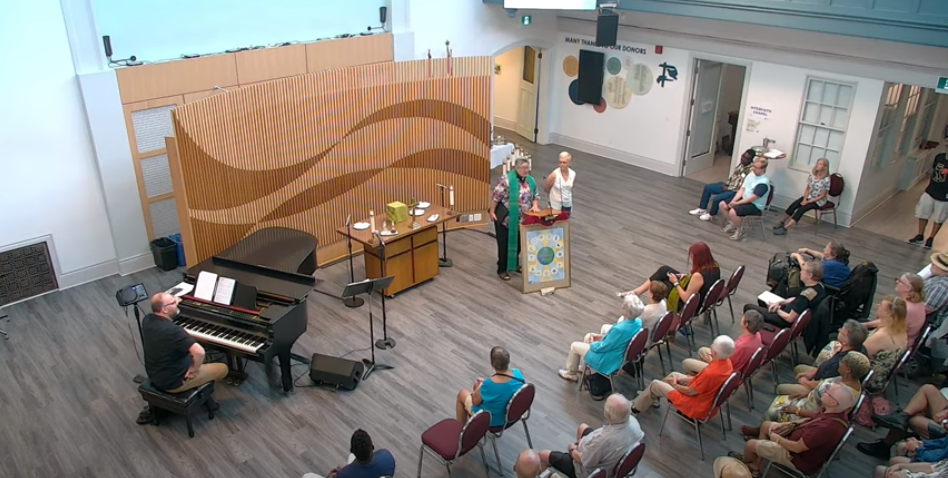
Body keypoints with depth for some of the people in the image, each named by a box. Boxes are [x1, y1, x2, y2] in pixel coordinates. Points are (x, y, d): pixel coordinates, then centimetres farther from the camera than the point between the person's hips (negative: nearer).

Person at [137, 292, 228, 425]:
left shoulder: (147, 320, -8)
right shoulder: (173, 330, -32)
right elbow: (199, 352, -40)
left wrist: (174, 301, 10)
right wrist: (194, 370, -23)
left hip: (155, 375, 7)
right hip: (173, 382, -7)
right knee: (223, 369, 6)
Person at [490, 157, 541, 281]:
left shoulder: (531, 181, 4)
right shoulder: (506, 179, -17)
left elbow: (535, 196, 13)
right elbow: (495, 196, -15)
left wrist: (535, 206, -6)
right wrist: (492, 211, -14)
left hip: (521, 219, 6)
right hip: (505, 218, -6)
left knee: (518, 243, 16)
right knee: (504, 244, 1)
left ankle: (515, 264, 34)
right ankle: (502, 269, 10)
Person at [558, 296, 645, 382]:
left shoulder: (620, 329, -38)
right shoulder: (638, 321, -11)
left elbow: (601, 347, -23)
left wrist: (592, 344, -3)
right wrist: (603, 337, 4)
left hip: (608, 361, -8)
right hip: (620, 354, 8)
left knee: (574, 346, 10)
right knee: (588, 337, 23)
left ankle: (571, 374, 33)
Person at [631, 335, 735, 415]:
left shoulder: (711, 373, -37)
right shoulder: (727, 362, -10)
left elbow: (690, 391, -22)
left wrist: (675, 385, -3)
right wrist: (683, 379, 2)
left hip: (697, 406, -9)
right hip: (703, 395, 9)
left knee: (655, 384, 4)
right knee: (673, 375, 24)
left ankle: (636, 407, 28)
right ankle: (652, 397, 42)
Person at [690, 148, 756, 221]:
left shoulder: (751, 170, -25)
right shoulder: (741, 163, 3)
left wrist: (728, 188, -17)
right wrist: (726, 183, 2)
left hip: (736, 192, -10)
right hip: (729, 186, 10)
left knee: (717, 198, -27)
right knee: (707, 187, 7)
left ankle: (711, 215, 1)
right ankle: (702, 209, 15)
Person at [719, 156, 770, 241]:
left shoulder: (763, 183, -25)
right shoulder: (751, 174, 1)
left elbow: (752, 198, -24)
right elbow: (742, 189, 3)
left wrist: (737, 203, -18)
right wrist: (733, 200, -9)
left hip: (755, 206, -9)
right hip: (744, 200, 9)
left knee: (732, 212, -31)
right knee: (722, 205, -2)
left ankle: (739, 230, -3)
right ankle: (732, 223, 17)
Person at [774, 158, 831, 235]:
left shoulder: (826, 180, -21)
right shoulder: (812, 174, -3)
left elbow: (823, 196, -17)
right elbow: (807, 189, 5)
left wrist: (808, 202, -18)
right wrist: (804, 199, -12)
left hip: (818, 201, -6)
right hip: (809, 197, 6)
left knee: (801, 209, -26)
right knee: (793, 205, -18)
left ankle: (785, 228, -33)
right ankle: (781, 223, -9)